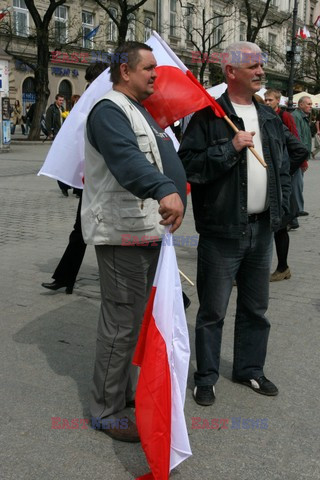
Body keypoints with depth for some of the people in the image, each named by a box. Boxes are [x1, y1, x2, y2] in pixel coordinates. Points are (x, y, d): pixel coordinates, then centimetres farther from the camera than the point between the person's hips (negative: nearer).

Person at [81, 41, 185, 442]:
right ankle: (107, 410, 8)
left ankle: (127, 388, 33)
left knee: (135, 317, 18)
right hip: (123, 232, -10)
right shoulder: (109, 110, -15)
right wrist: (164, 191, -49)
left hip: (146, 229, 11)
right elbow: (127, 159, -35)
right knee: (121, 322, -5)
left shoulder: (139, 111, 21)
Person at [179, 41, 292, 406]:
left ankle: (249, 369, 33)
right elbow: (189, 164, -17)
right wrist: (231, 147, -22)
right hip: (222, 229, -6)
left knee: (255, 307, 17)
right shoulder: (208, 117, -8)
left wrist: (279, 208, 10)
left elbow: (282, 167, 19)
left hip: (262, 228, 7)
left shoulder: (269, 118, 13)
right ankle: (206, 377, 18)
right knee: (212, 310, 3)